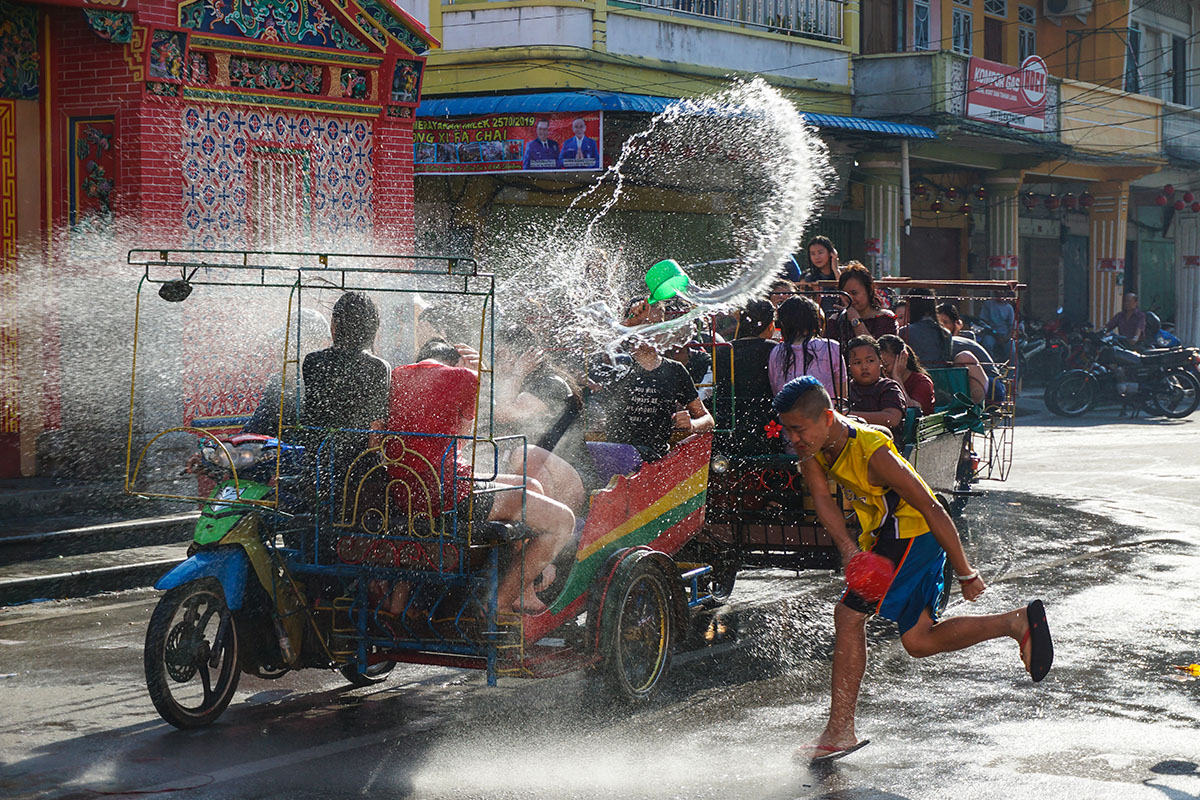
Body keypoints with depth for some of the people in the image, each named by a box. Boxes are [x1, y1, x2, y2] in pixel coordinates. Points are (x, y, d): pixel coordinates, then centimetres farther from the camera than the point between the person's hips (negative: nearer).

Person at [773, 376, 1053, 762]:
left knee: (849, 614, -17)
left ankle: (839, 731, -11)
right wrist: (849, 550, -29)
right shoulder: (811, 444, -8)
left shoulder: (871, 452, -30)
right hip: (889, 538, 9)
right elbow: (821, 496, -12)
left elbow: (931, 508, -24)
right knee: (919, 641, 14)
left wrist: (965, 574, -18)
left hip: (913, 535, -9)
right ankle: (1019, 621, 22)